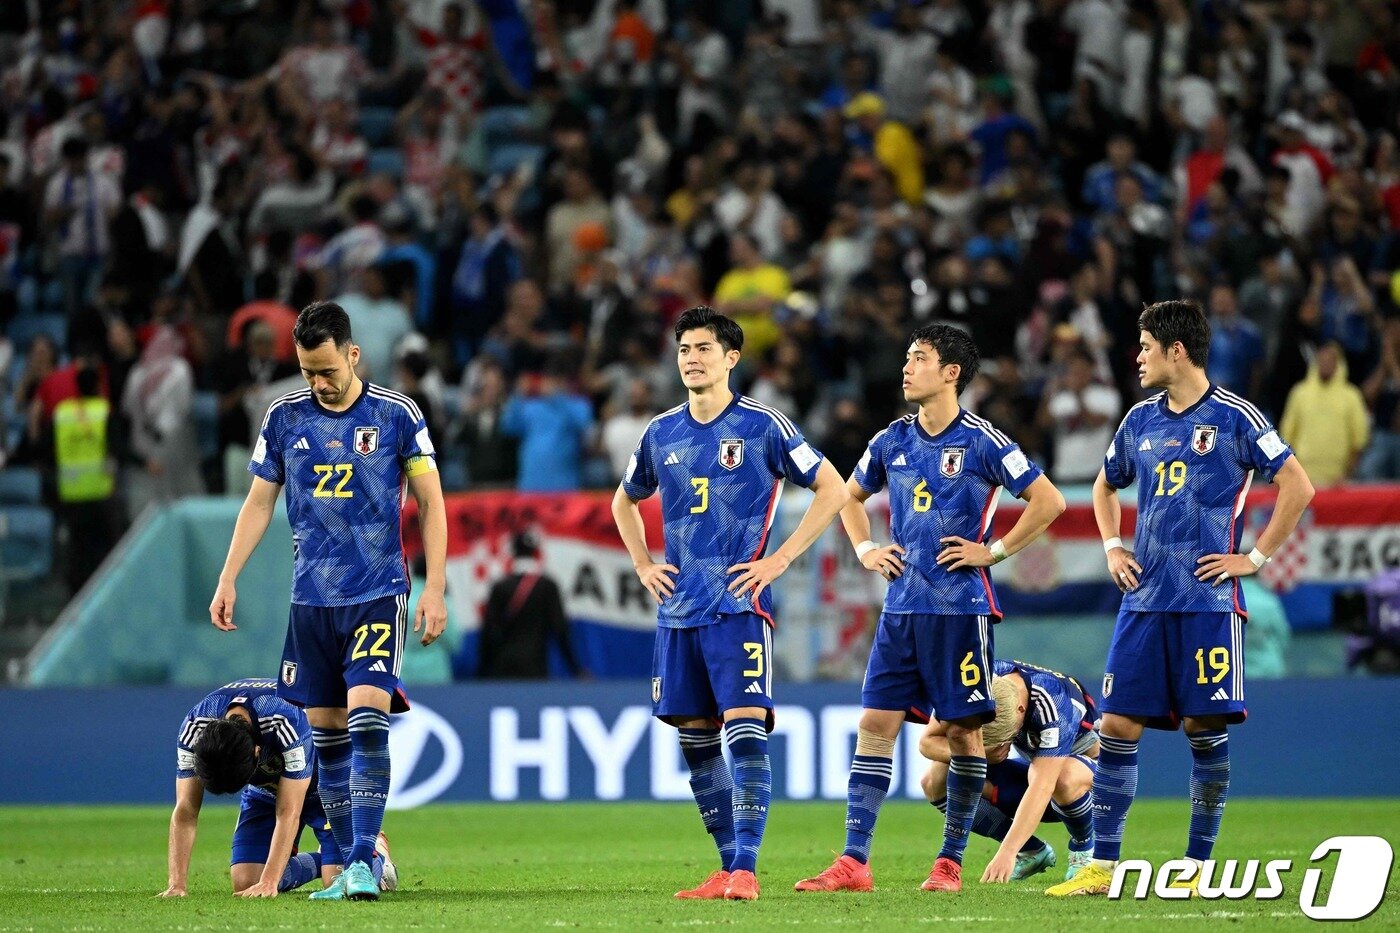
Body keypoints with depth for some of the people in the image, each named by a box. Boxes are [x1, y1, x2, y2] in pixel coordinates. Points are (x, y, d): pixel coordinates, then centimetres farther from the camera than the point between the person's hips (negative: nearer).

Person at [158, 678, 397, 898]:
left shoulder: (289, 723, -42)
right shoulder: (194, 727, -30)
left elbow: (287, 813, -38)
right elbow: (185, 810, -25)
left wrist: (268, 884, -42)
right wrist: (177, 884, -33)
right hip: (264, 790, 4)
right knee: (244, 882, -10)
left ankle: (375, 852, 20)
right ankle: (320, 862, 18)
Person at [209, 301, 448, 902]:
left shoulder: (395, 416, -2)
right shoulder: (284, 418, 5)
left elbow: (430, 503, 2)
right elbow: (259, 503, 12)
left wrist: (434, 589, -5)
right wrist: (228, 579, 5)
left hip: (378, 593, -4)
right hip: (311, 598, 4)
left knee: (367, 721, -16)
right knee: (326, 731, 4)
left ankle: (362, 859, -18)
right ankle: (353, 863, 10)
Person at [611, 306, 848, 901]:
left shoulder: (761, 427, -3)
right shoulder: (661, 434, 11)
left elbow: (832, 489, 0)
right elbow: (625, 501, 29)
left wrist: (779, 560, -5)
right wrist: (643, 566, 14)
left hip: (738, 605, -6)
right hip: (678, 608, 6)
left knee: (745, 732, -14)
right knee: (694, 738, 6)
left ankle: (744, 870, -17)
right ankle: (728, 868, 14)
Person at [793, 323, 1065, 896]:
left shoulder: (982, 442, -6)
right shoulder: (891, 442, 9)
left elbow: (1048, 501, -5)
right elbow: (852, 495, 28)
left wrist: (995, 552, -8)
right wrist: (864, 550, 12)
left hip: (960, 607, -5)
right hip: (901, 607, 5)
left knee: (963, 729, 1)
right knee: (875, 723, -1)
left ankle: (950, 863, 9)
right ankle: (853, 863, -3)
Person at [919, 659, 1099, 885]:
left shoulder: (1053, 704, -36)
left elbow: (1041, 788, -44)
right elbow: (928, 741, -13)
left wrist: (1007, 853, -53)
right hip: (1028, 763, 5)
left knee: (1066, 779, -43)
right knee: (936, 781, -14)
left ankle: (1084, 850, -8)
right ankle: (1032, 852, 0)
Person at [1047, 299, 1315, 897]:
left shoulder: (1234, 417, -5)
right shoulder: (1141, 420, 12)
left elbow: (1297, 487, -4)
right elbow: (1106, 487, 29)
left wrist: (1255, 558, -6)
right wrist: (1112, 548, 14)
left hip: (1208, 599, -5)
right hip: (1145, 600, 5)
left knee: (1205, 727, -3)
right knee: (1117, 725, -1)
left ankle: (1198, 865, 6)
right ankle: (1101, 868, 2)